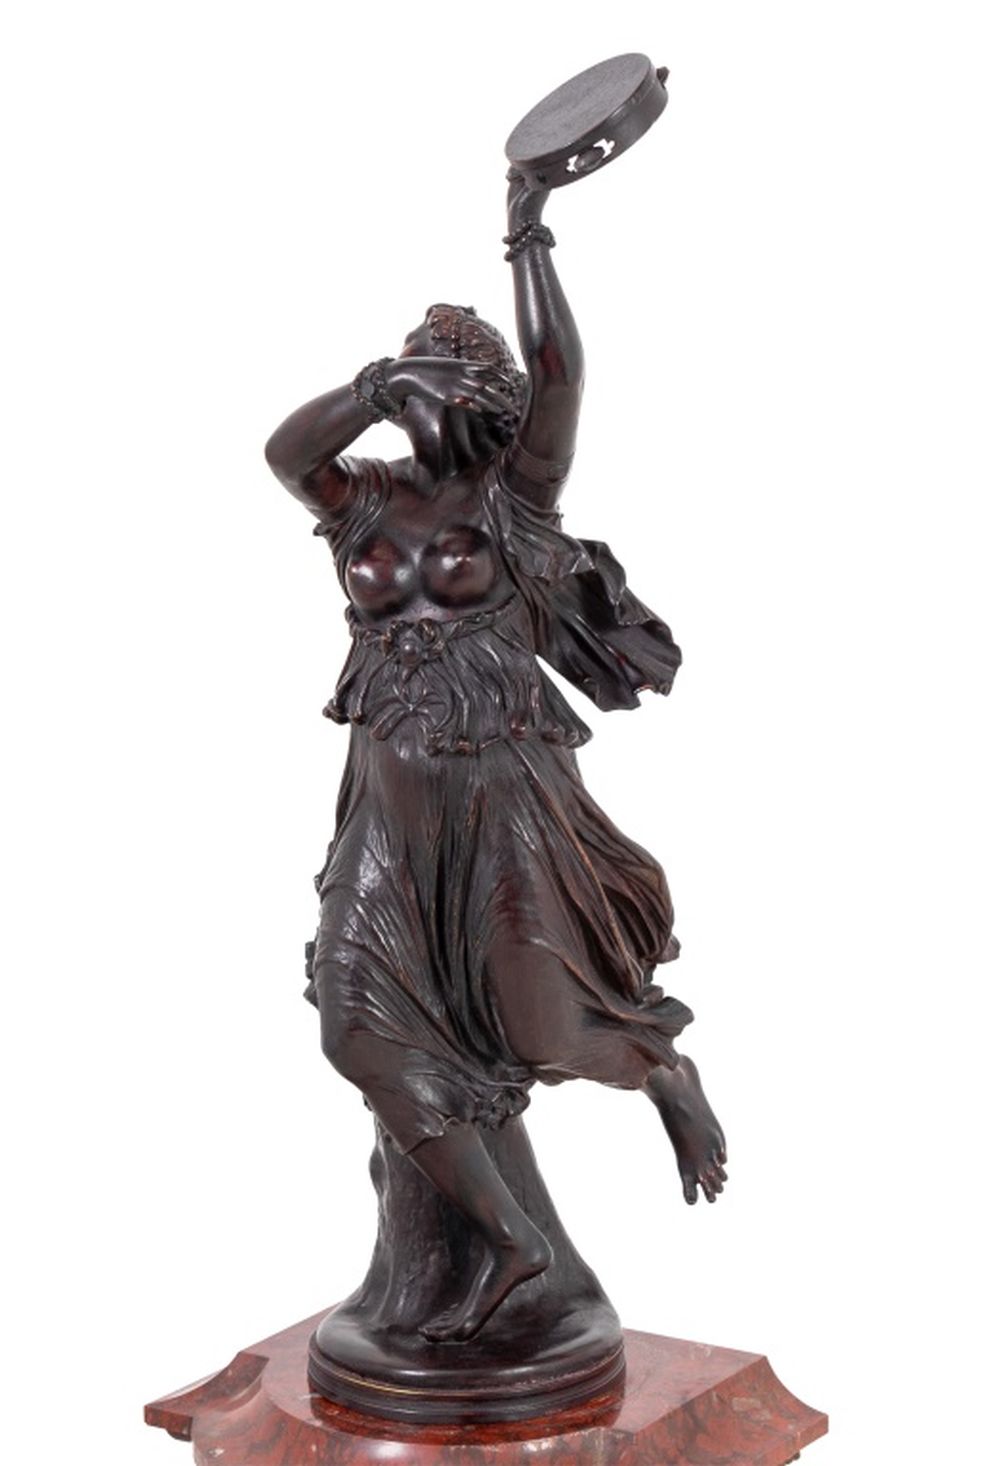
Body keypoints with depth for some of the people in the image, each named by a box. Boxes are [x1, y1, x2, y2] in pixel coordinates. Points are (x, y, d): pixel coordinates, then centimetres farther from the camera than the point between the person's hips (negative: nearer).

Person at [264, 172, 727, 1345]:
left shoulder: (513, 497, 0)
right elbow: (285, 450, -11)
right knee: (367, 1028, -4)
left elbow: (557, 373, -13)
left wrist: (526, 238, -11)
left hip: (503, 790, -4)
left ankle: (669, 1074, 32)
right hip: (393, 805, 4)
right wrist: (382, 385, -21)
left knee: (545, 1027, -4)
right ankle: (507, 1241, 10)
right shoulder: (366, 504, 8)